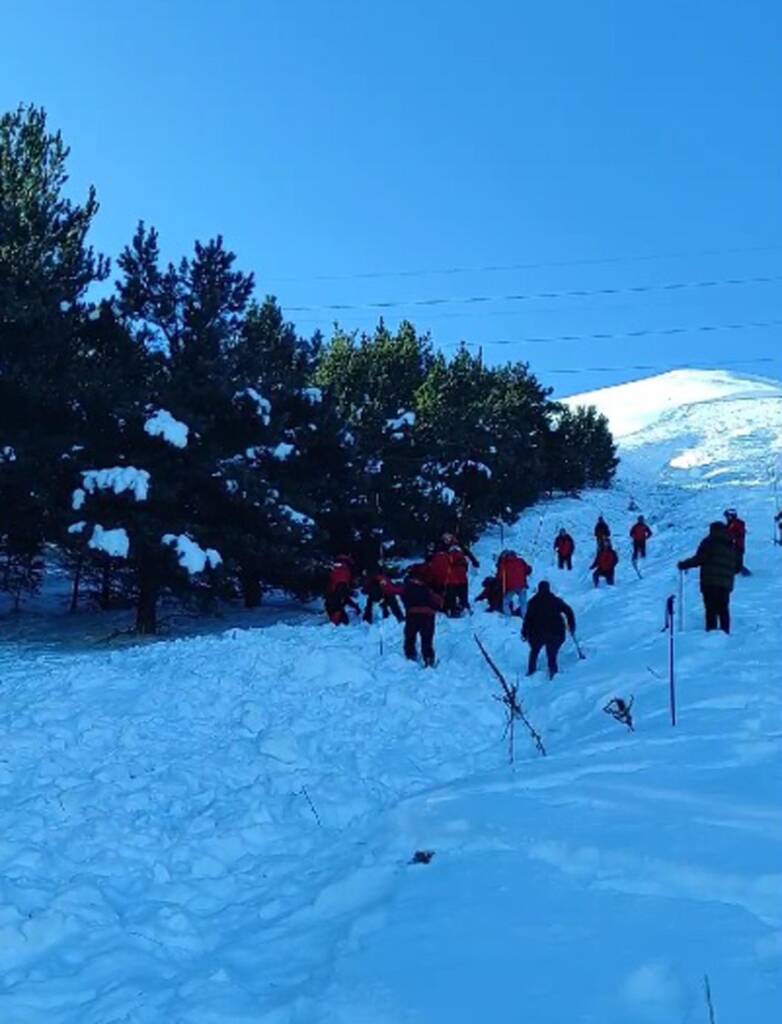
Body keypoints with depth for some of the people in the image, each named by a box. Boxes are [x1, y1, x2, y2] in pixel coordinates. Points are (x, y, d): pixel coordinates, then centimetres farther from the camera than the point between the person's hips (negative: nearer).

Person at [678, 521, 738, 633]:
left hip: (709, 582, -5)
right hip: (726, 583, 5)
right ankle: (725, 633, 12)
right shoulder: (732, 546, 17)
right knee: (723, 610, 12)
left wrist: (684, 564, -1)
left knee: (711, 609, -4)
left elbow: (699, 559, -10)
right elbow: (737, 566, 18)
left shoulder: (709, 542, 0)